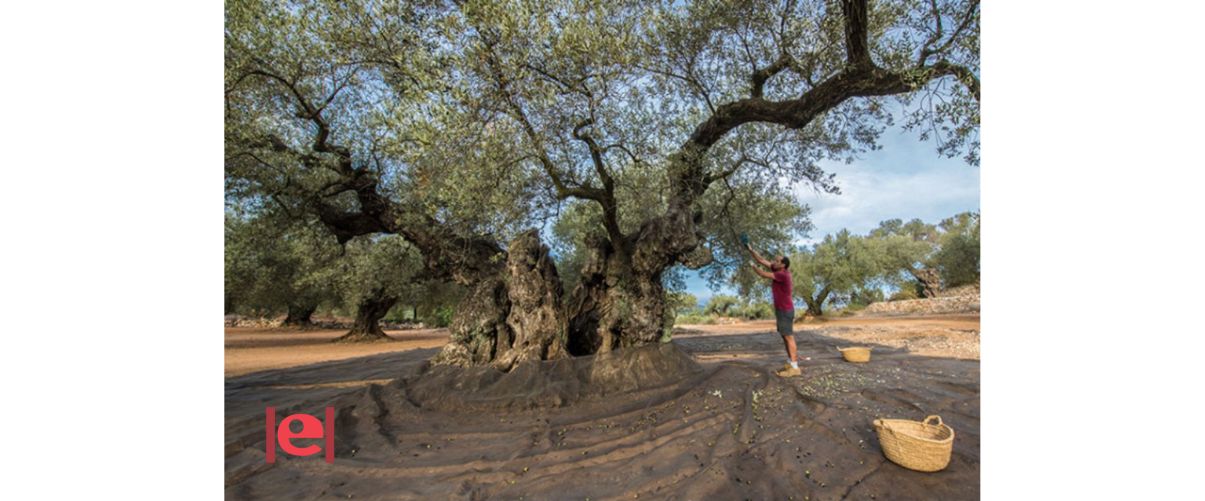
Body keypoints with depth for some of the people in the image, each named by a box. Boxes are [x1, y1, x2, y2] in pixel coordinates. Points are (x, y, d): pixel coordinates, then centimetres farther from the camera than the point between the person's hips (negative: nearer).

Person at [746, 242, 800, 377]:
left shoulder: (783, 274, -20)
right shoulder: (778, 271, 6)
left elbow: (764, 274, -20)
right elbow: (762, 260, 8)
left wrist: (753, 266, -4)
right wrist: (750, 249, 4)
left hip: (786, 310, -9)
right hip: (781, 310, 9)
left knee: (789, 337, -7)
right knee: (785, 337, 12)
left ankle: (795, 367, -5)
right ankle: (791, 363, 19)